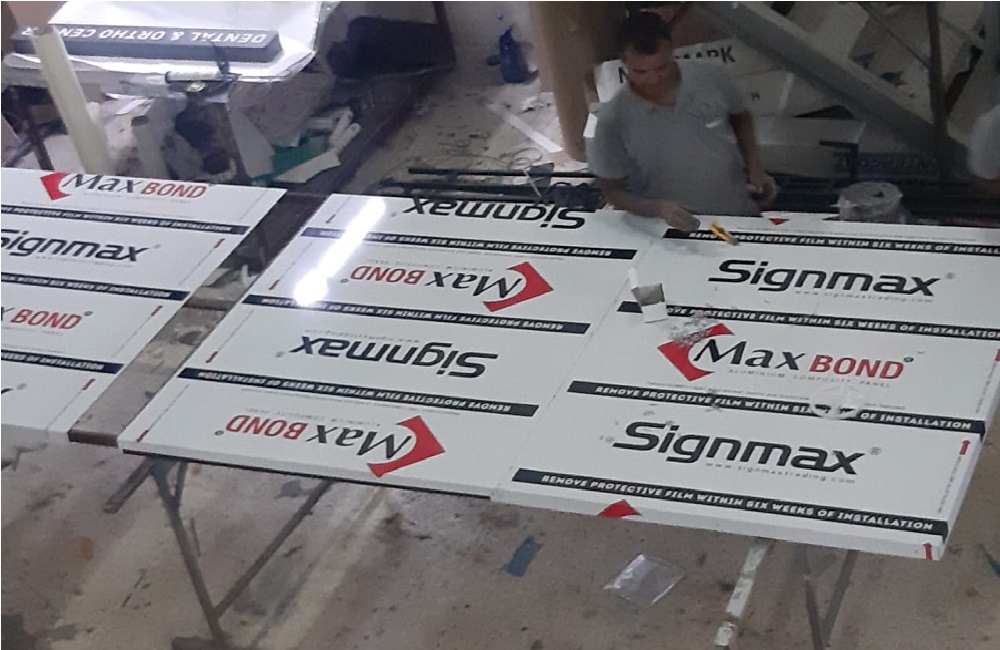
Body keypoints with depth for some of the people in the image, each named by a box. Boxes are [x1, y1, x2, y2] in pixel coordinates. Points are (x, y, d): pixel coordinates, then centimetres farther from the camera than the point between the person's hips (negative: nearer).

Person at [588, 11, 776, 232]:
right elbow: (612, 190, -4)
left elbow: (740, 119, 16)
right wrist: (656, 208, -21)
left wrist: (755, 168, 3)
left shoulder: (712, 79, -6)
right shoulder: (613, 120, -14)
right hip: (675, 232, -2)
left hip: (740, 215, 3)